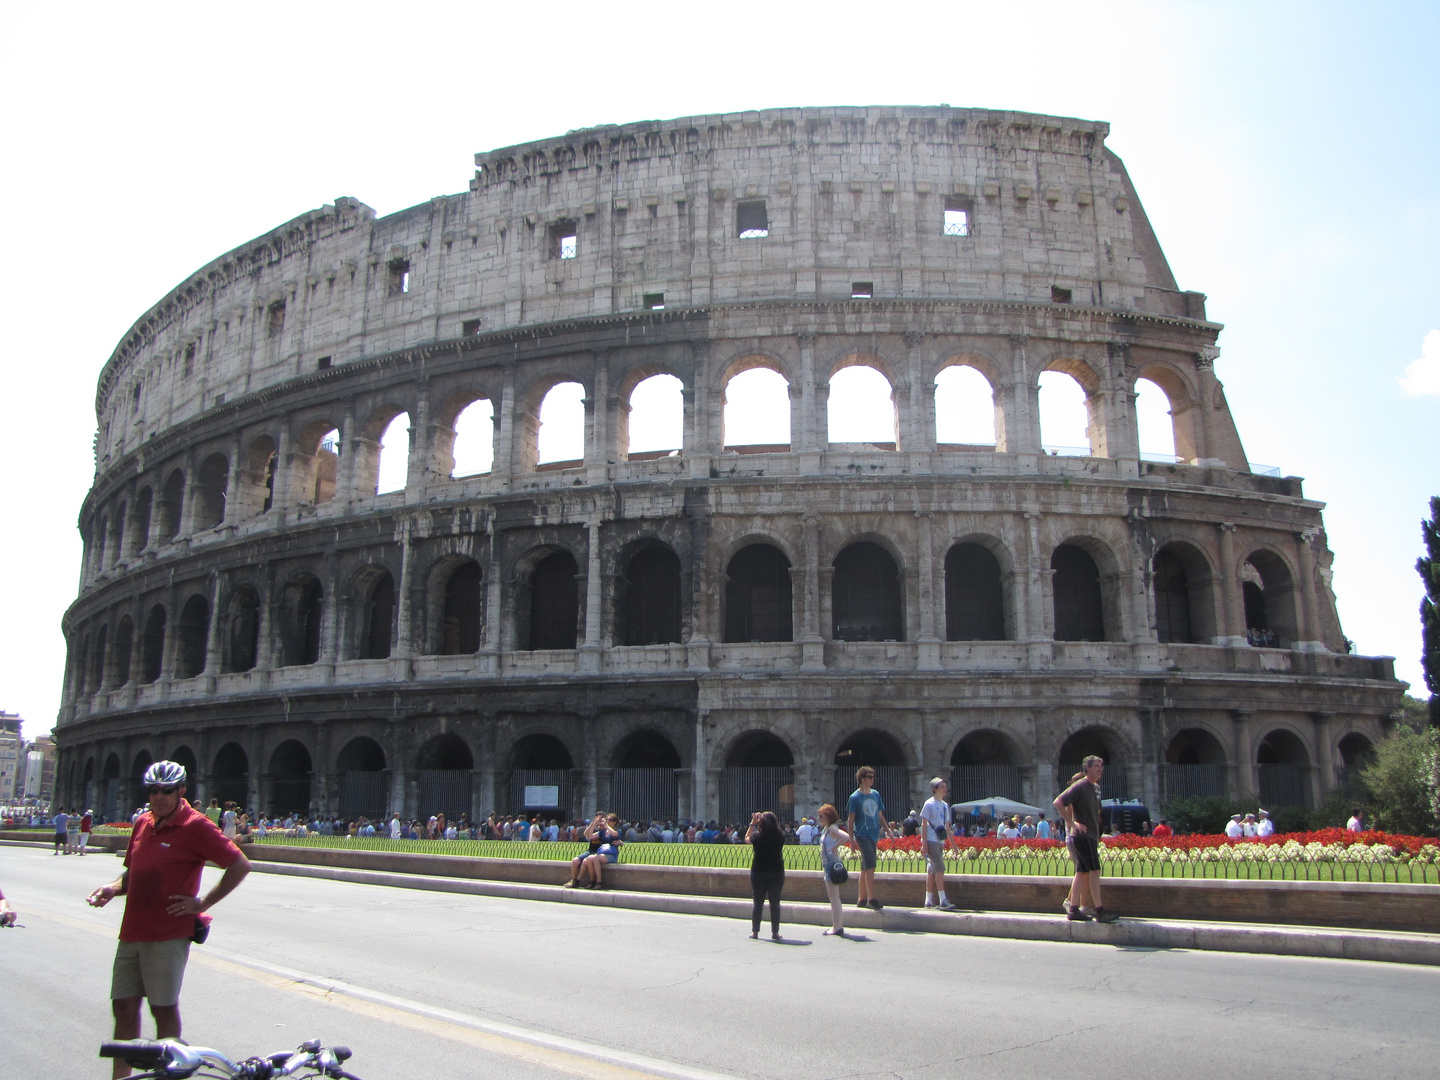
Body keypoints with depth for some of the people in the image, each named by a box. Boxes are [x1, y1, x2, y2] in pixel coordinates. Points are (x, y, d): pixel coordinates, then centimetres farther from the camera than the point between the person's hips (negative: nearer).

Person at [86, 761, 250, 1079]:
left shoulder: (196, 826, -10)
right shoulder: (142, 824, 12)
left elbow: (240, 865, -12)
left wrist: (203, 902, -11)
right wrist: (112, 889, 2)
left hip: (168, 934, -7)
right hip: (132, 931, 7)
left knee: (164, 1009, 1)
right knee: (124, 1005, 12)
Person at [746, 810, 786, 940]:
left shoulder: (757, 836, -10)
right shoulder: (780, 837, -8)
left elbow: (746, 838, 10)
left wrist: (752, 823, 13)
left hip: (758, 873, 0)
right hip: (777, 873, 1)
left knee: (758, 902, 9)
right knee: (775, 902, 8)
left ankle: (755, 931, 11)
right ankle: (775, 932, 9)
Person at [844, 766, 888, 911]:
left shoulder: (876, 794, 12)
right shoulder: (855, 797, -5)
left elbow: (880, 815, 20)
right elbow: (850, 820, -5)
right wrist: (851, 839, -10)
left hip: (873, 834, 6)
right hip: (862, 834, -6)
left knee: (865, 868, 11)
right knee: (870, 866, -17)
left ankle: (862, 899, 17)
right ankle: (871, 899, -18)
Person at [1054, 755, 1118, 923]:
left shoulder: (1095, 787, 15)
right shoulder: (1080, 786, -11)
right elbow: (1058, 802, -18)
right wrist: (1073, 823, -20)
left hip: (1091, 836, 9)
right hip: (1082, 835, -9)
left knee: (1082, 872, 9)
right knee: (1094, 871, -11)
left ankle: (1073, 909, 11)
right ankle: (1100, 911, -11)